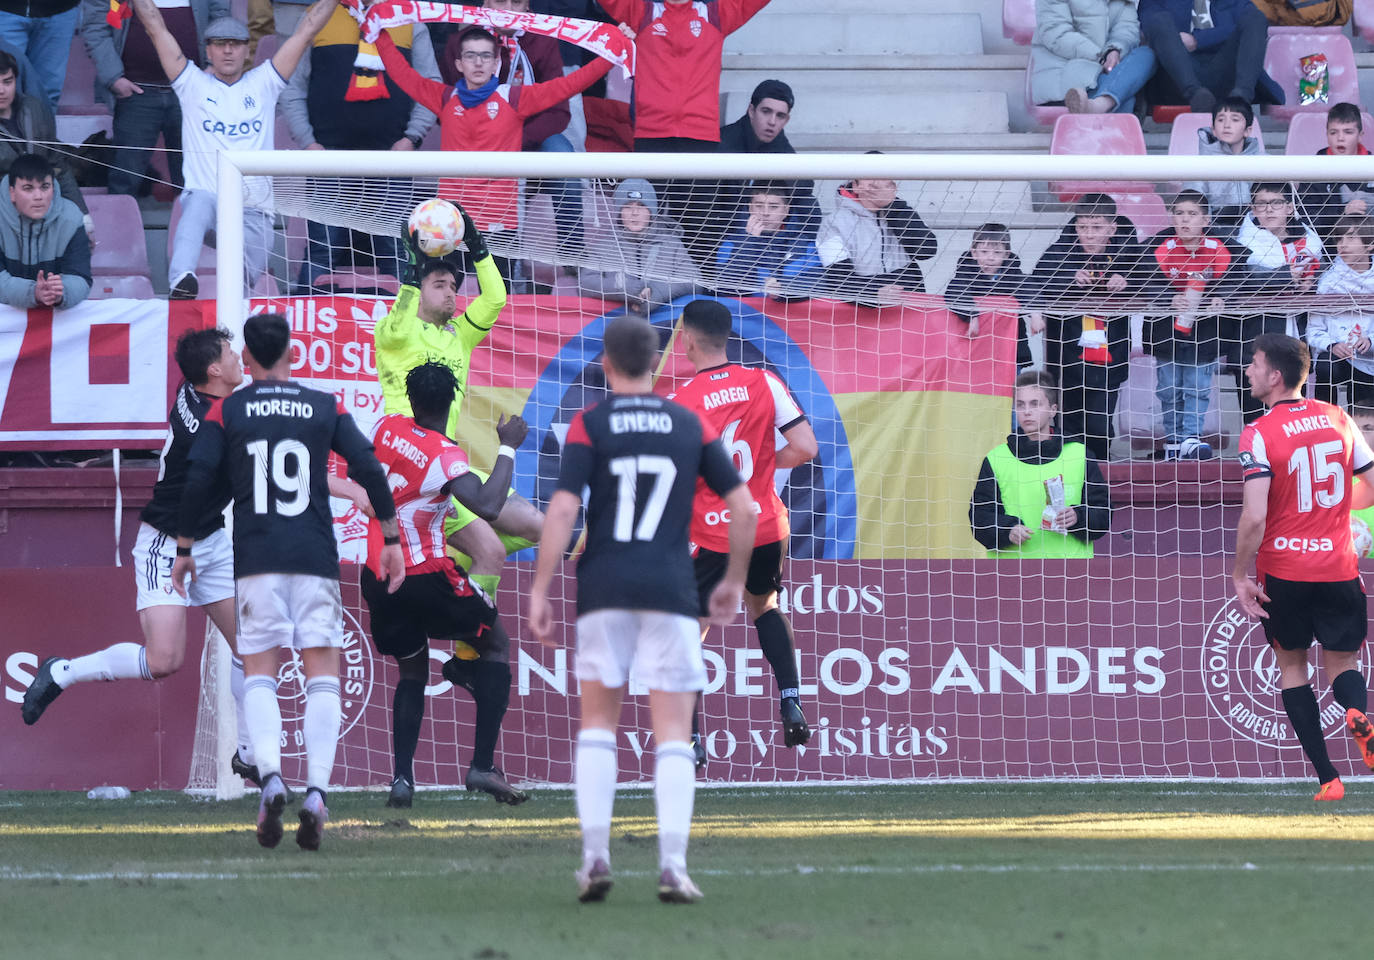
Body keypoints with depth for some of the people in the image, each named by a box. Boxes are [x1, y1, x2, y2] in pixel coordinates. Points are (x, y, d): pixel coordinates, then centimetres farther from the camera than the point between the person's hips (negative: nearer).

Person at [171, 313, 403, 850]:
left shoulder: (225, 412, 6)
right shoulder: (325, 408, 9)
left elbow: (198, 479, -1)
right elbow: (369, 470, 4)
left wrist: (184, 549, 8)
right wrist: (391, 539, 12)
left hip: (255, 559, 0)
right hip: (316, 556, 0)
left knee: (258, 676, 4)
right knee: (323, 677, 3)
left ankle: (270, 777, -20)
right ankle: (316, 791, -12)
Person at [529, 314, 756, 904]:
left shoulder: (589, 425, 1)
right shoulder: (691, 426, 8)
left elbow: (563, 509, -10)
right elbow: (743, 508, 6)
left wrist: (539, 593, -7)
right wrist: (735, 582, 19)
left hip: (604, 590, -1)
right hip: (671, 590, 1)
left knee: (597, 724, 12)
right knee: (673, 734, 2)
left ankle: (595, 859, 2)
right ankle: (672, 866, -10)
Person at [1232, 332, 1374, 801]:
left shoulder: (1259, 433, -13)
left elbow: (1254, 517, -20)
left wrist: (1240, 575, -8)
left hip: (1284, 573, -3)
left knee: (1292, 665, 15)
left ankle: (1327, 777, 7)